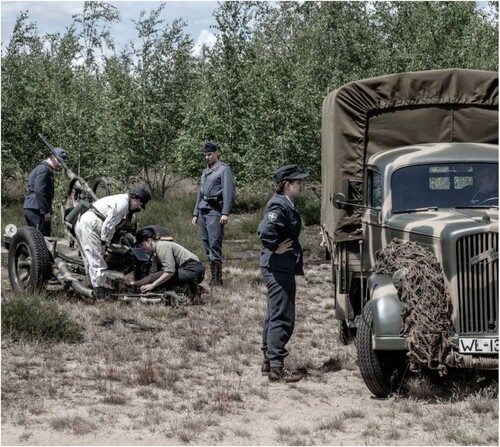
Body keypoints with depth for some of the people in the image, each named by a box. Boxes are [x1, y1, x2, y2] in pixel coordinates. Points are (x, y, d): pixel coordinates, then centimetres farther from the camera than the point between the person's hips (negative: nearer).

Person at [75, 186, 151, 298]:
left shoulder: (123, 202, 18)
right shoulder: (122, 203, -14)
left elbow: (112, 226, 21)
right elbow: (108, 224, -17)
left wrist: (106, 244, 17)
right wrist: (103, 243, -9)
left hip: (82, 224, 10)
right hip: (88, 225, -10)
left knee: (90, 259, 15)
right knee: (96, 260, -9)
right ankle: (99, 292, -10)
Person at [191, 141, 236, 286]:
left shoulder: (223, 169, -4)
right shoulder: (205, 172, 21)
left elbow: (228, 192, -12)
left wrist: (225, 213, -20)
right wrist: (196, 213, 23)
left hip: (215, 210, -8)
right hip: (203, 210, 8)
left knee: (214, 243, -13)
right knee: (206, 243, 8)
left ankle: (217, 279, -14)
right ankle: (213, 276, 13)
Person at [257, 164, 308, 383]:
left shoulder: (286, 205, 13)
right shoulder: (279, 206, -18)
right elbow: (265, 231, -32)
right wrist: (276, 248, -19)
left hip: (279, 268, 11)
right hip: (279, 268, -11)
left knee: (275, 316, 17)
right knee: (282, 318, -8)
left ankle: (268, 361, 26)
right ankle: (276, 367, -6)